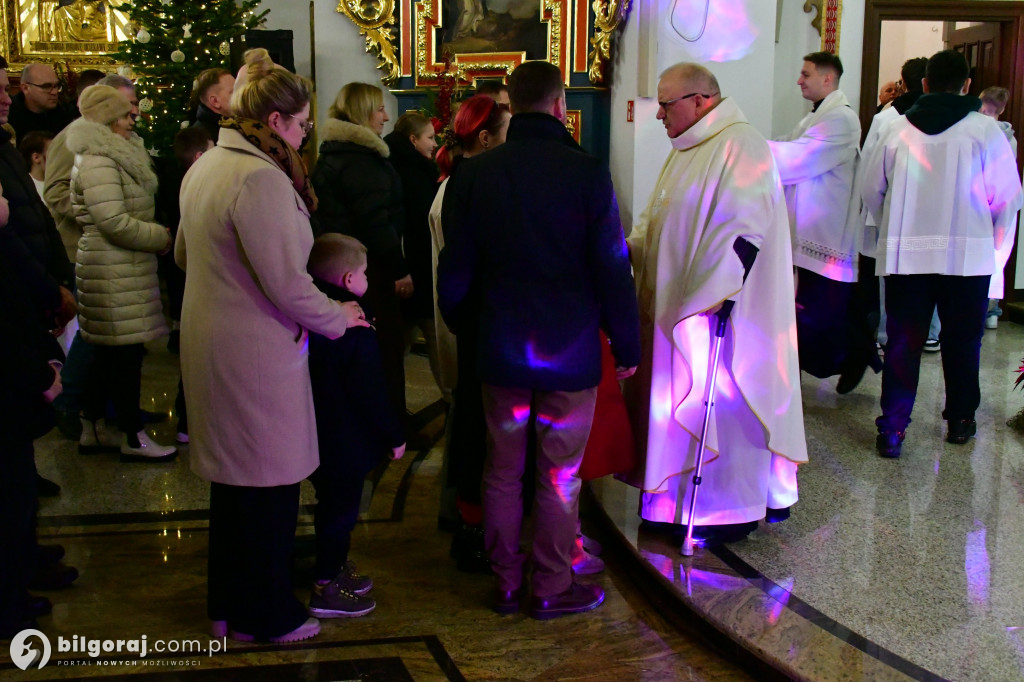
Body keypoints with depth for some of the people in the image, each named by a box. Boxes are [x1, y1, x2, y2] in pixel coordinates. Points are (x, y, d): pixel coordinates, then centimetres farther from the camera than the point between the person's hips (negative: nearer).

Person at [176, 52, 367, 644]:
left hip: (210, 341, 10)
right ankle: (264, 616, 21)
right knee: (268, 483, 5)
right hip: (256, 351, -10)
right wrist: (337, 318, -7)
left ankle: (227, 604, 36)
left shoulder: (206, 166, 9)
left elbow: (184, 255, 22)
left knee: (234, 476, 21)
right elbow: (287, 285, -22)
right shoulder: (261, 179, -22)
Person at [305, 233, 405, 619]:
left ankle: (335, 569, 35)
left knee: (333, 504, 21)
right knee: (340, 510, 3)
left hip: (317, 436, 9)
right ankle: (327, 589, 11)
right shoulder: (355, 330, -22)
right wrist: (394, 436, -10)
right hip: (346, 442, -9)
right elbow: (370, 392, -21)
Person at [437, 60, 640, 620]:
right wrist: (626, 345, 2)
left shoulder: (473, 174, -1)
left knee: (502, 469, 14)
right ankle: (551, 588, 18)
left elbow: (455, 269, 3)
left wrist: (463, 326, 19)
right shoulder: (587, 174, -11)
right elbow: (613, 270, -8)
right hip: (570, 350, -3)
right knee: (559, 477, 8)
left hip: (500, 348, 3)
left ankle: (505, 581, 24)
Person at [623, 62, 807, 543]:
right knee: (684, 397, 13)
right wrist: (627, 246, 4)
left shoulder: (740, 145, -15)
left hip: (718, 312, -9)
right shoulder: (687, 150, 15)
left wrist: (713, 293, -28)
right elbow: (660, 222, 21)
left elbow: (745, 226, -23)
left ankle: (735, 508, 12)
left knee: (721, 403, -1)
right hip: (674, 306, 9)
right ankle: (681, 496, 24)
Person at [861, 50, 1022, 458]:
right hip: (968, 255, -1)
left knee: (902, 343, 5)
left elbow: (871, 190, 7)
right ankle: (960, 420, 27)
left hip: (905, 254, 1)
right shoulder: (985, 130, -5)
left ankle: (892, 429, 3)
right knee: (962, 343, 14)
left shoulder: (897, 130, 1)